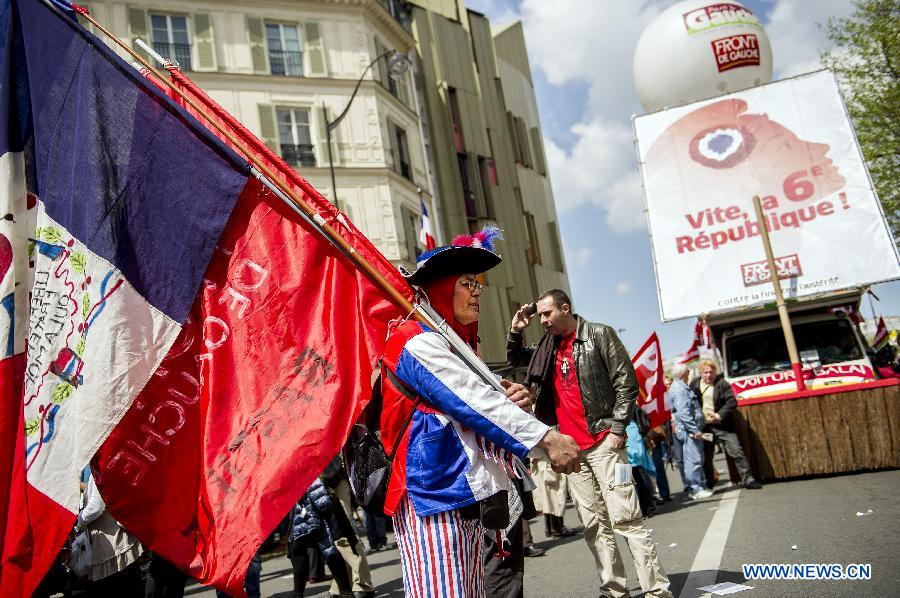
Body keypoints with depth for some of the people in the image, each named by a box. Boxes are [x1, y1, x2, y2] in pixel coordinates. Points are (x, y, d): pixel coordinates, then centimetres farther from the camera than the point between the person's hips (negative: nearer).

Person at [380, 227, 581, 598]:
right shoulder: (418, 341, -10)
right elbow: (475, 401, -18)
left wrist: (513, 403, -2)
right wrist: (547, 438, -18)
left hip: (468, 496, 10)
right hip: (433, 492, -10)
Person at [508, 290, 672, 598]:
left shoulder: (599, 334, -3)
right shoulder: (548, 346, 14)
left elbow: (626, 382, -6)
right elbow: (515, 358, 29)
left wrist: (617, 427, -12)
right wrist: (515, 332, 10)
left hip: (602, 441, -6)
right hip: (570, 445, 6)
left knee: (625, 518, -9)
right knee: (594, 525, 7)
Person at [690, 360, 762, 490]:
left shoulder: (722, 384, -4)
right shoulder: (694, 385, 5)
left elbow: (732, 402, -10)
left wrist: (719, 415, -18)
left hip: (722, 426, -3)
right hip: (704, 427, 3)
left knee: (737, 452, -5)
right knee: (706, 457, 12)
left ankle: (748, 479, 6)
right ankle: (708, 484, 27)